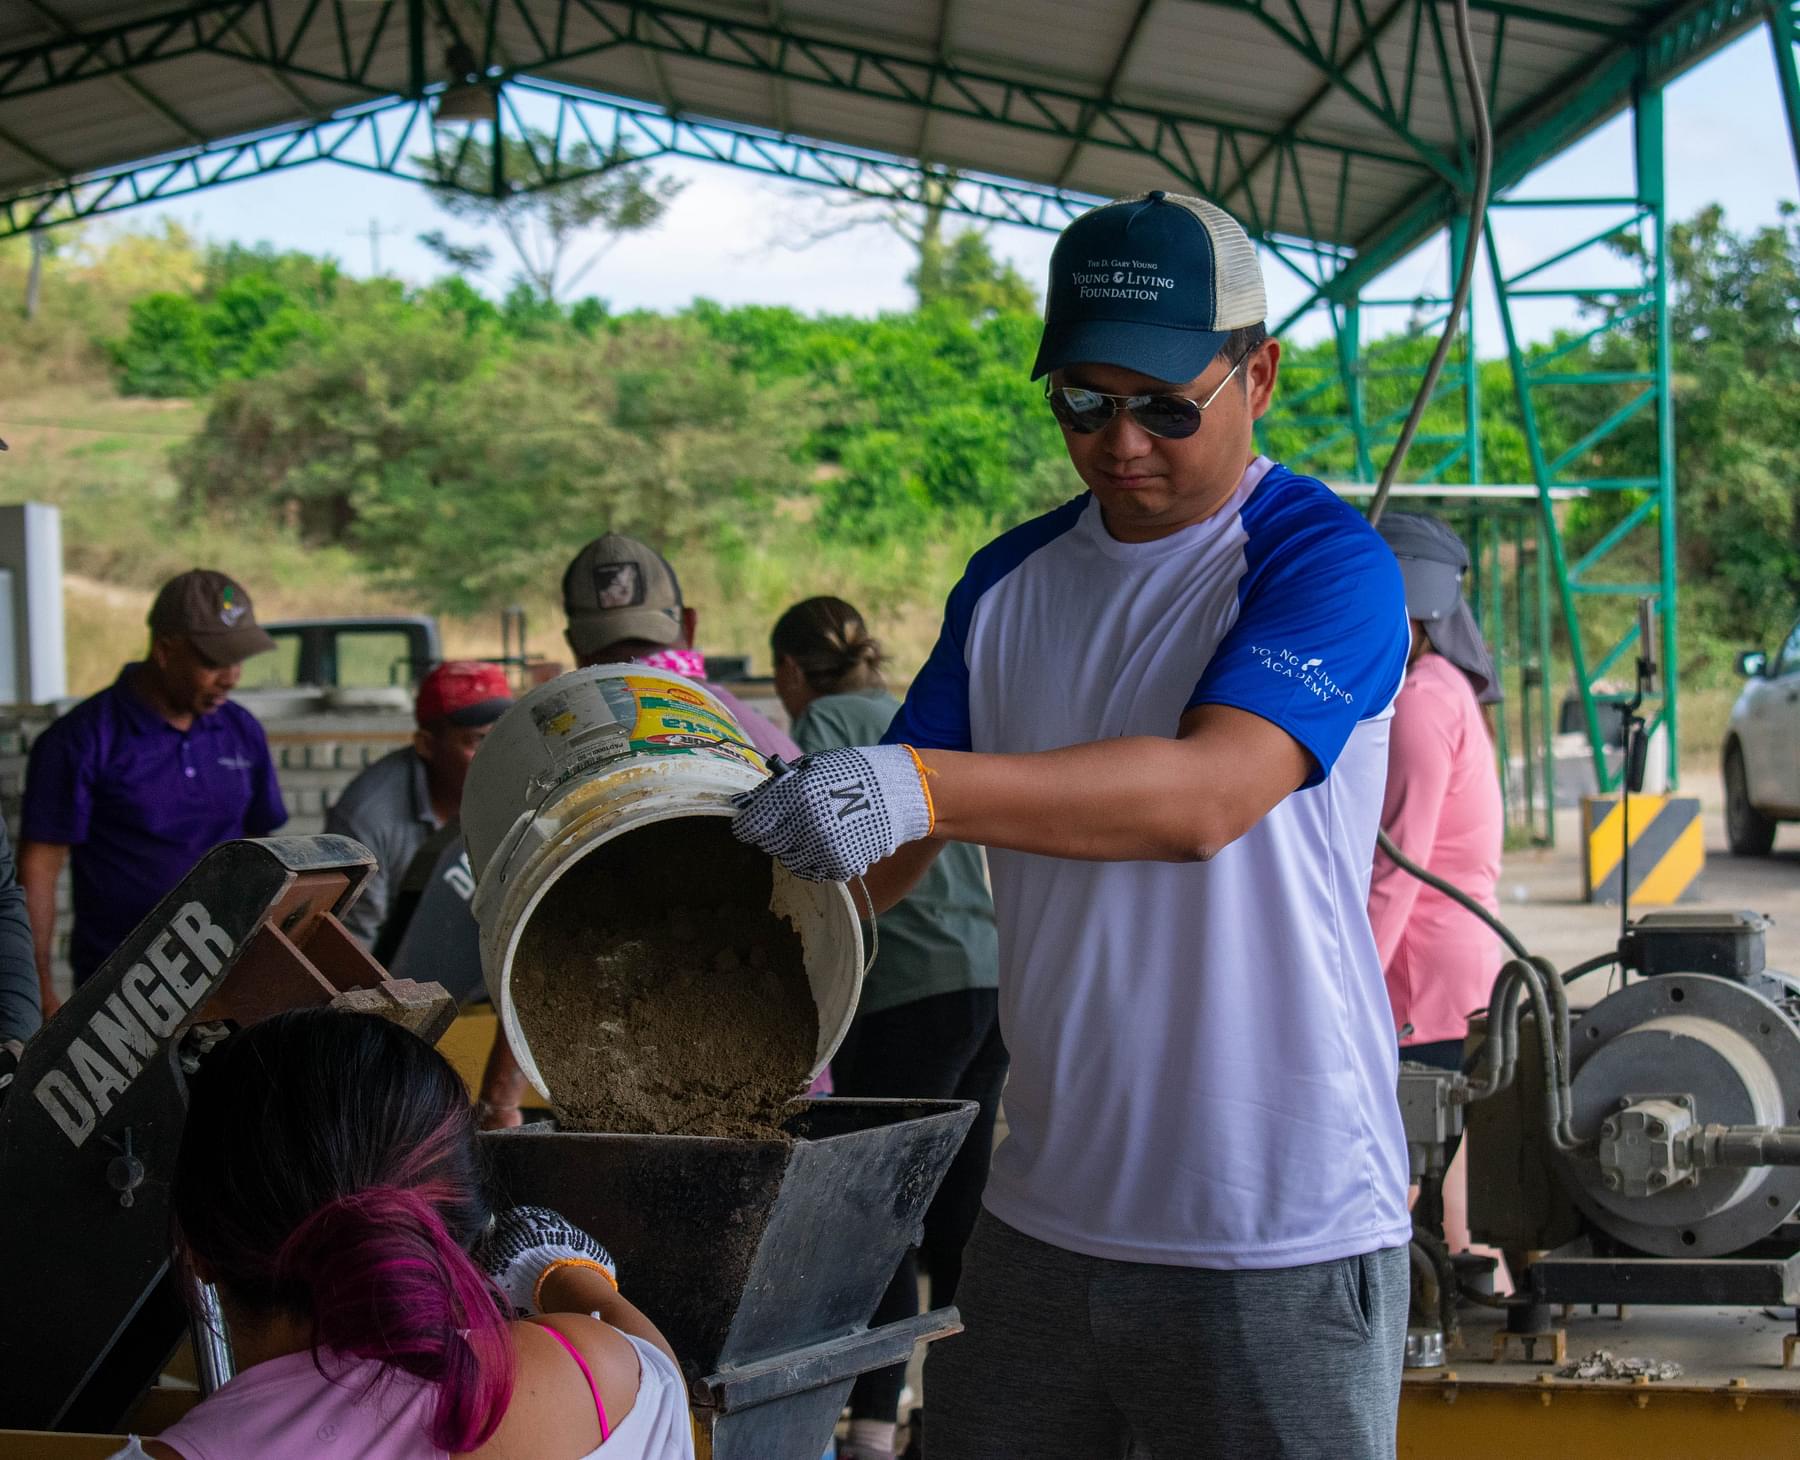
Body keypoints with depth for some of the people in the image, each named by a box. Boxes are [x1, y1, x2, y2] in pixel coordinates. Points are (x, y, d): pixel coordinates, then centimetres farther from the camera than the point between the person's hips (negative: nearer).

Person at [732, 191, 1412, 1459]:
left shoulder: (1324, 563, -10)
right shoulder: (1012, 582, 10)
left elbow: (1206, 793, -28)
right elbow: (881, 861, 10)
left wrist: (925, 789, -40)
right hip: (1047, 1212, 6)